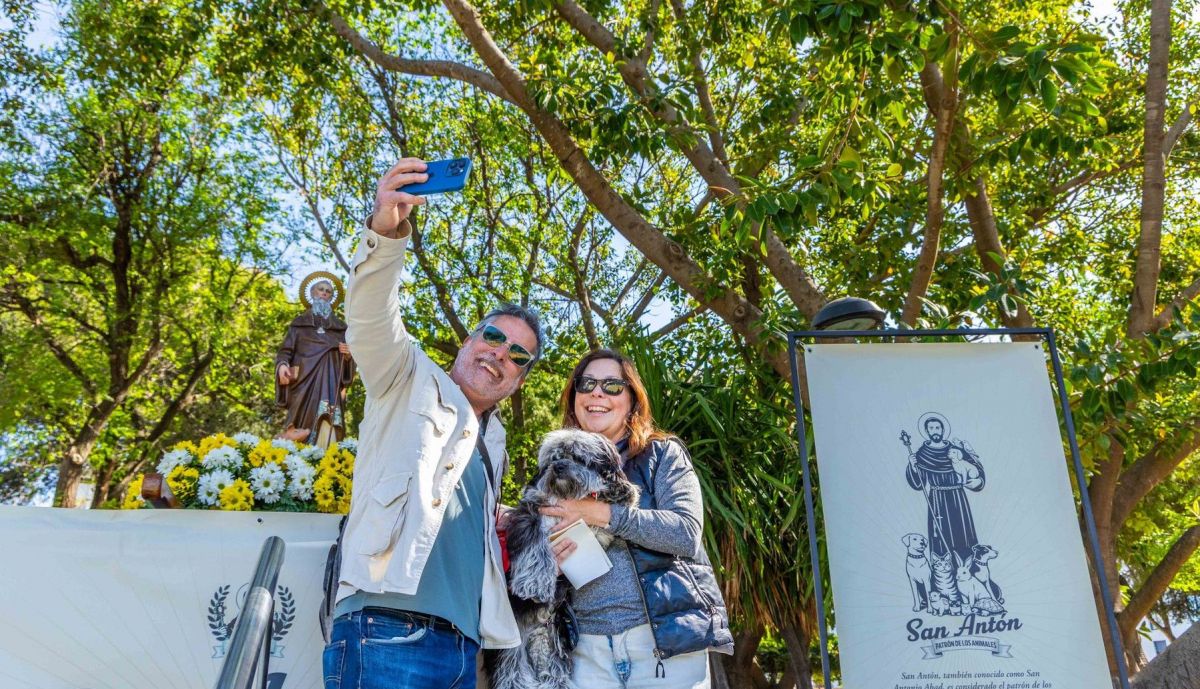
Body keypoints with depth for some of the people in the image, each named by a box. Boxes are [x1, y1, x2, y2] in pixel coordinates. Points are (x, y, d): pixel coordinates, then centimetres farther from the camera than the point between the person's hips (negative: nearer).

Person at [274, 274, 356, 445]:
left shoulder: (340, 327, 24)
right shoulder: (300, 323, 19)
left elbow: (346, 363, 21)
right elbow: (286, 350, 7)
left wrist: (348, 354, -5)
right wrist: (282, 365, -16)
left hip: (330, 386, 2)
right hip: (305, 383, -1)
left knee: (326, 424, -21)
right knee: (306, 423, -25)